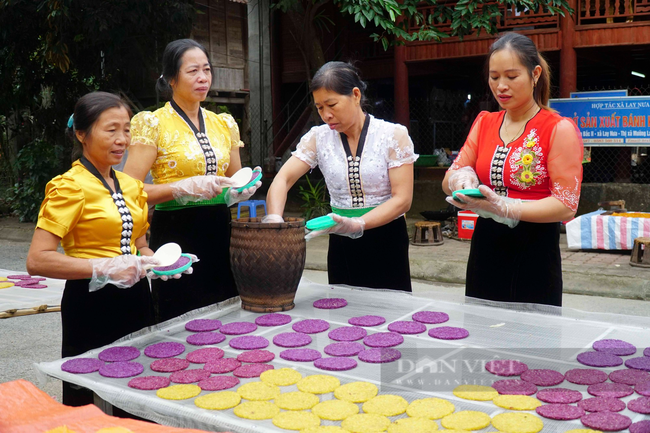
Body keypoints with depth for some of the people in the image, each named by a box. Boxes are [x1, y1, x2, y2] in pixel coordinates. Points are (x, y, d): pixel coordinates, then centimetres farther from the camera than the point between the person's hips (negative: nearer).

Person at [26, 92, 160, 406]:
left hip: (135, 300, 7)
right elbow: (37, 260, -19)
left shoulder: (130, 185, 11)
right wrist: (104, 268, -26)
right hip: (91, 306, -7)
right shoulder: (70, 186, -11)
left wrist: (155, 261, 2)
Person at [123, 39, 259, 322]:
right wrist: (185, 187, -23)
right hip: (176, 236, -5)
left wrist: (240, 190, -1)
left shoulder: (224, 124, 11)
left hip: (220, 233, 5)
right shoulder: (153, 124, -5)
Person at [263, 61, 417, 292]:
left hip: (386, 241, -2)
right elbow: (282, 180, -6)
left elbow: (402, 199, -13)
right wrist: (274, 219, -26)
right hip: (341, 244, 2)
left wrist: (357, 224, -27)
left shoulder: (393, 135, -8)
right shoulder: (318, 138, 0)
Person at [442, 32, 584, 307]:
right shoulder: (484, 122, 9)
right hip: (485, 249, 5)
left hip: (534, 254, -5)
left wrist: (504, 207, -27)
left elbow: (566, 205, -14)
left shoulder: (559, 129, -8)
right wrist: (461, 178, -15)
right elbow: (449, 180, 8)